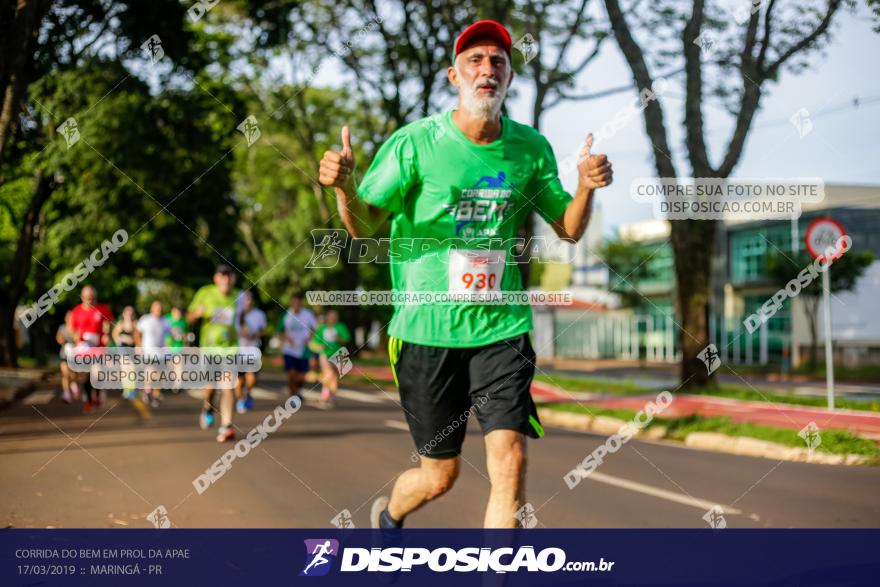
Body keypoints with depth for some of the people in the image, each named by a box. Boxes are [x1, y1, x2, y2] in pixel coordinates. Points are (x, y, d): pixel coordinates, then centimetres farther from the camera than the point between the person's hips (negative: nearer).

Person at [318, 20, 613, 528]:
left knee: (510, 465, -13)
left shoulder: (531, 148, 3)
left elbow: (569, 229, 10)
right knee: (441, 474, 10)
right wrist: (345, 185, -27)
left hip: (503, 329, 2)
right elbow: (364, 226, -5)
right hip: (428, 331, -2)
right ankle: (388, 514, 45)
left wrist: (586, 187, -11)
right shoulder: (415, 142, -6)